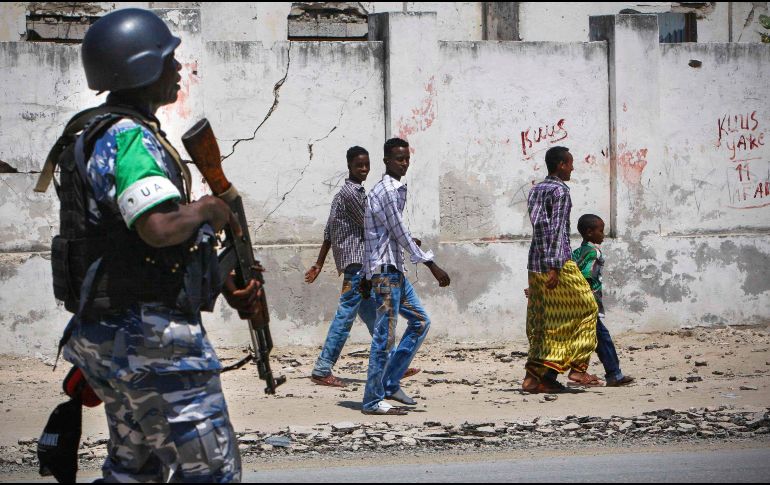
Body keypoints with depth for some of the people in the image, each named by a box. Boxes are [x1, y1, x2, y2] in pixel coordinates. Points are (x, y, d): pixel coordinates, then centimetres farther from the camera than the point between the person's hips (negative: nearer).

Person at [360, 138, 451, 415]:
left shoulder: (394, 189, 18)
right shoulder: (388, 191, -14)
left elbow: (373, 236, 21)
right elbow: (400, 234, -16)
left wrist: (368, 276, 22)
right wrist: (432, 266, -13)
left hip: (395, 271, 10)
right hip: (386, 272, -10)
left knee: (420, 321, 15)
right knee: (385, 337, -7)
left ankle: (391, 384, 17)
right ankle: (374, 400, -1)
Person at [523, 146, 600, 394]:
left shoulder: (534, 190, 15)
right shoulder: (560, 190, -9)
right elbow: (557, 229, -17)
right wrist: (555, 267, -21)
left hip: (535, 262, 8)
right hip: (558, 262, -8)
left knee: (542, 321, 8)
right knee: (585, 309, 3)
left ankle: (535, 376, 5)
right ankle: (578, 367, -1)